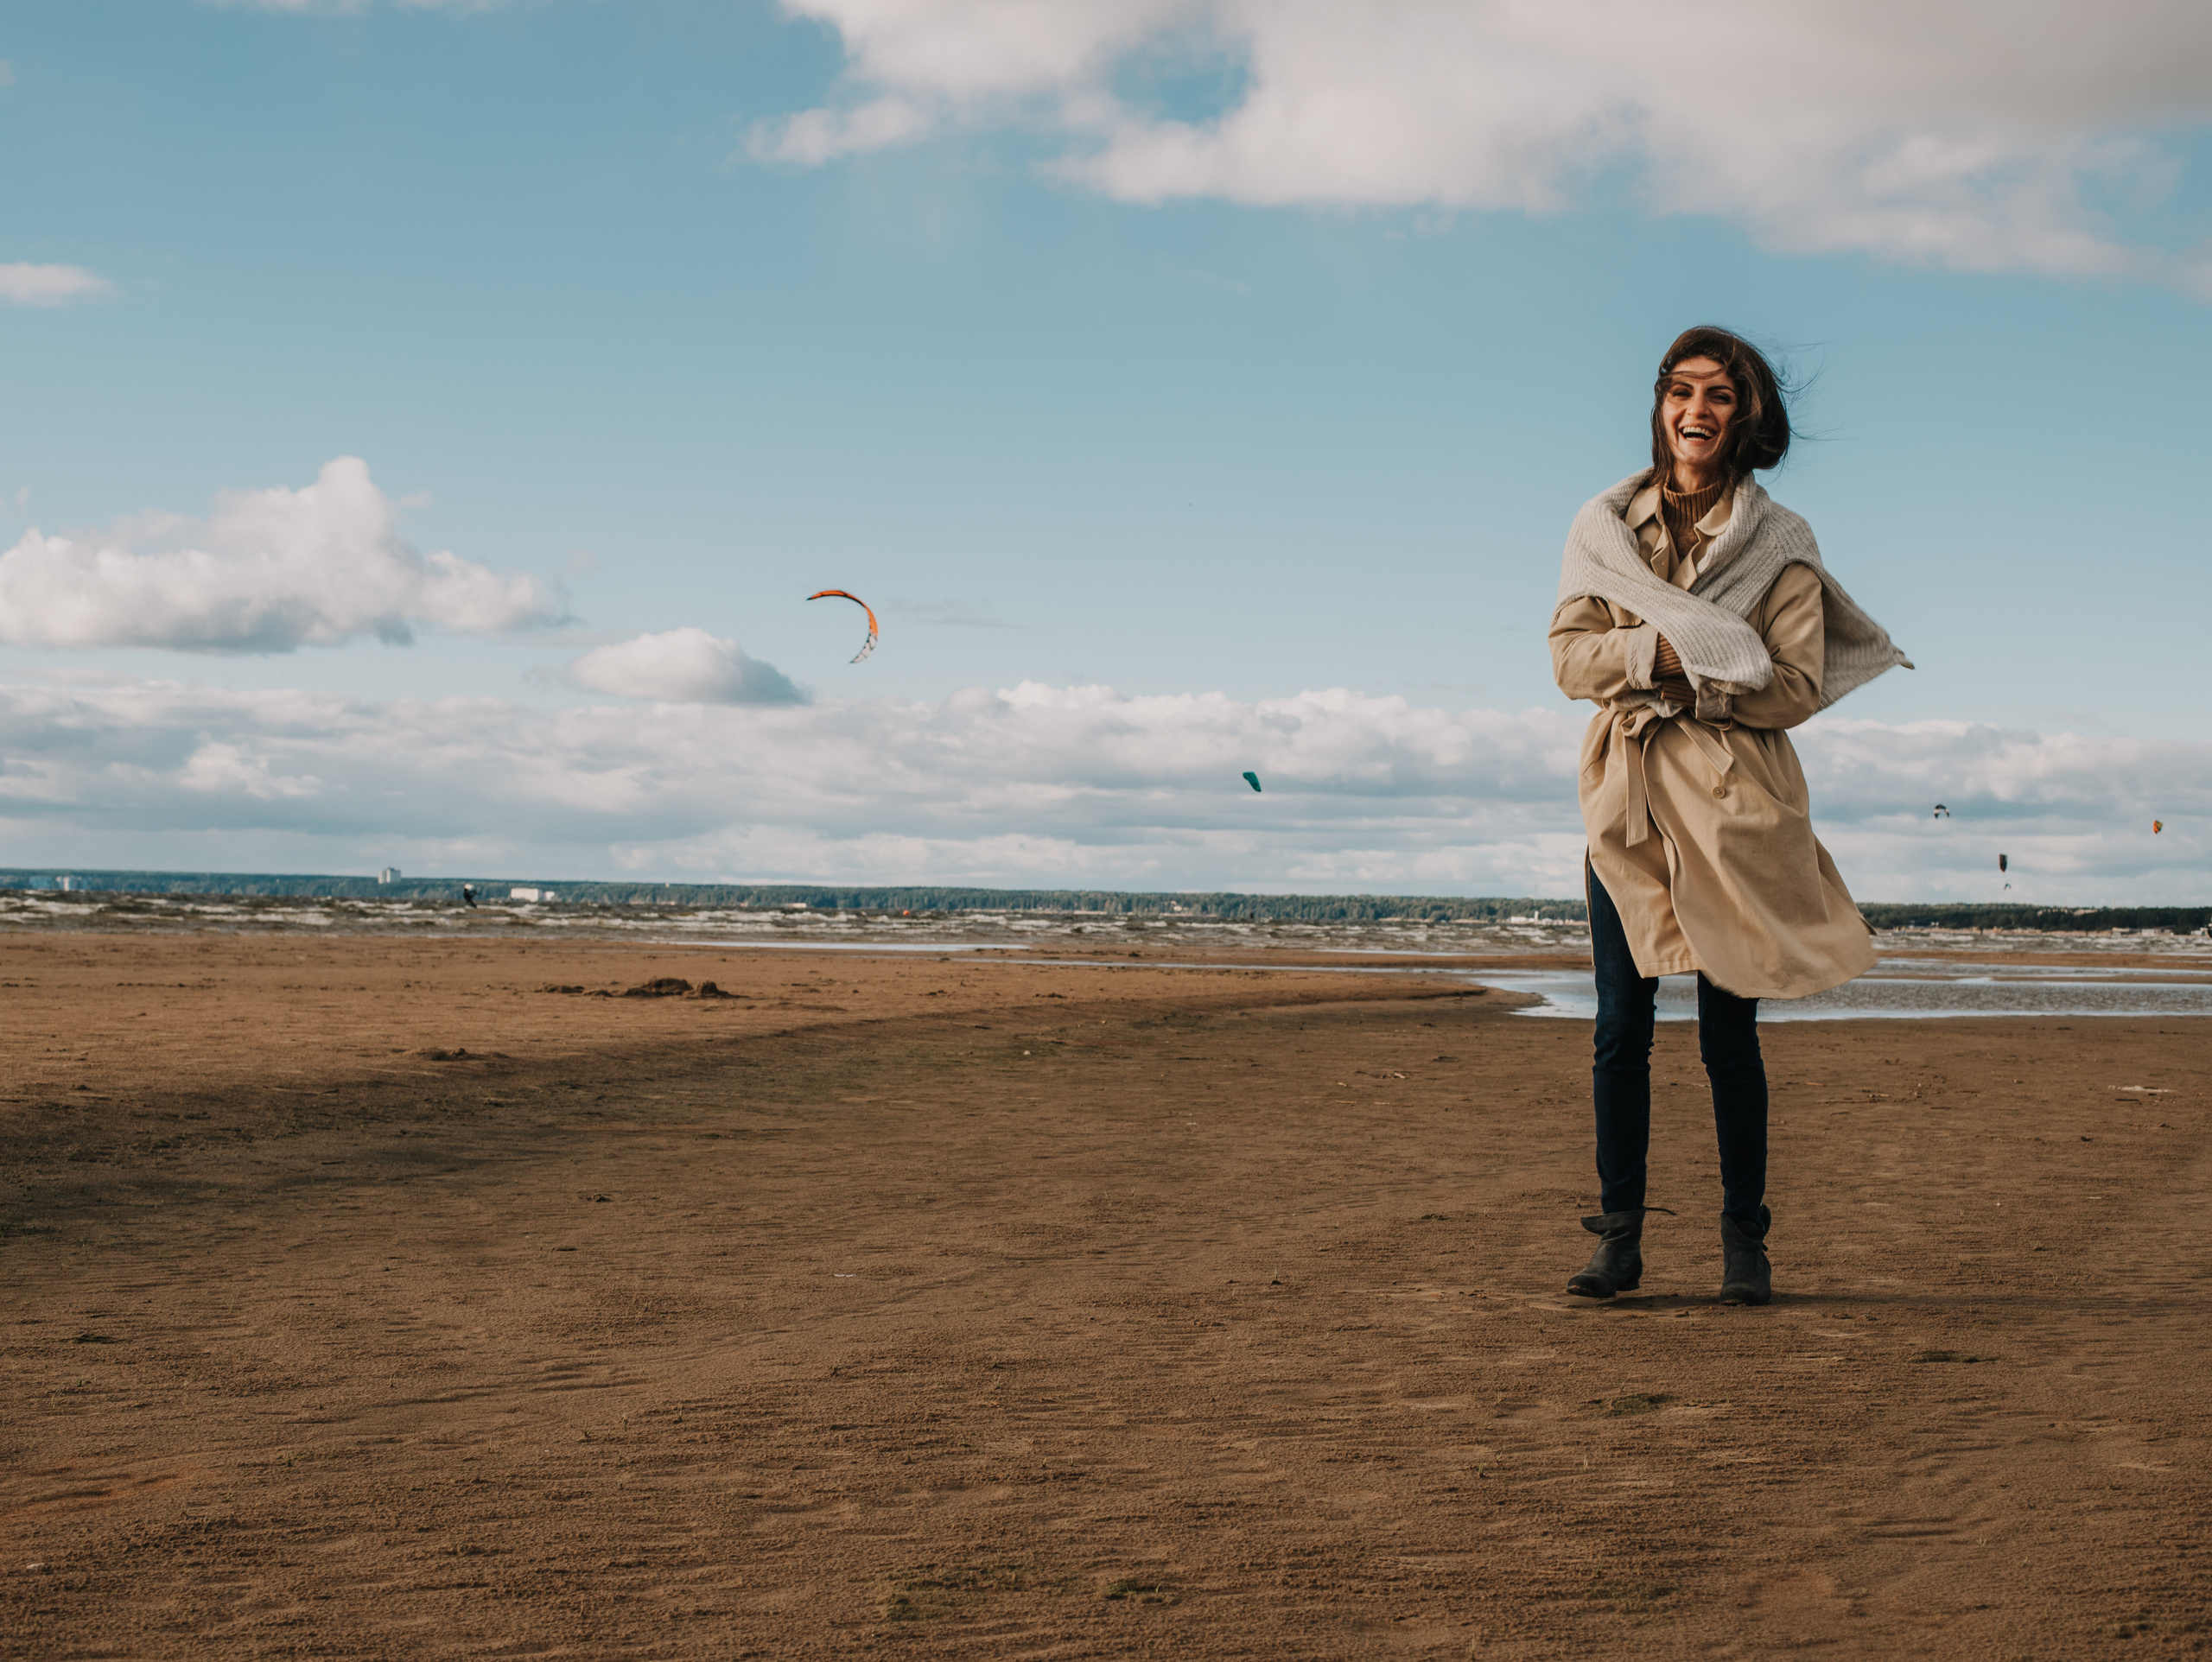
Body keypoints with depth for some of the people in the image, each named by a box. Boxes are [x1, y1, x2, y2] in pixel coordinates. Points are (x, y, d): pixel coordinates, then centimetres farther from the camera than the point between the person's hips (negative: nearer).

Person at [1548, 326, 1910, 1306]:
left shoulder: (1779, 544, 1)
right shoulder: (1606, 525, 8)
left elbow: (1796, 689, -4)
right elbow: (1569, 656, 1)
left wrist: (1693, 667, -14)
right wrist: (1660, 648, -15)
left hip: (1733, 802, -2)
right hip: (1627, 797, 2)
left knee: (1729, 1034, 0)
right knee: (1621, 1027, 0)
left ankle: (1744, 1240, 12)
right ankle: (1618, 1239, 9)